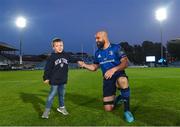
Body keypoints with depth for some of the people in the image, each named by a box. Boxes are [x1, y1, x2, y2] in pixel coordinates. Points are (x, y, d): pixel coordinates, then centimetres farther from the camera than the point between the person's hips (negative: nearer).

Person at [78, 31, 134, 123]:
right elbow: (94, 67, 16)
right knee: (108, 108, 0)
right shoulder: (98, 53, 8)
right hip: (107, 80, 5)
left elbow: (125, 62, -16)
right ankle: (117, 99, 34)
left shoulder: (116, 48, -7)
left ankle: (127, 109, -24)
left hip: (119, 76, -4)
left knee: (123, 81, -44)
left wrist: (114, 69, -31)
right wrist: (84, 65, 0)